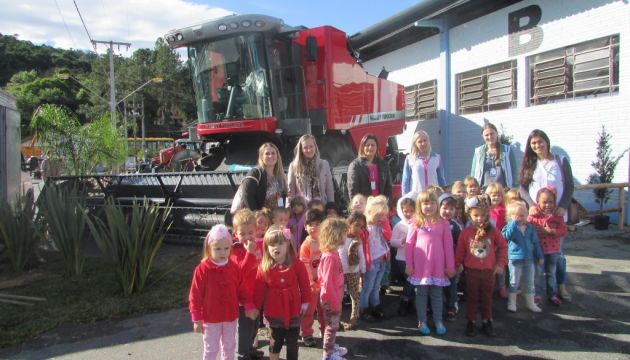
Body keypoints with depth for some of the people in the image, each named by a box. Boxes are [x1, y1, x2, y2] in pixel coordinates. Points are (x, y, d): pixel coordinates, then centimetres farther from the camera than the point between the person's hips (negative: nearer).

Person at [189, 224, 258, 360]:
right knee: (211, 349, 11)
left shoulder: (234, 268, -5)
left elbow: (242, 290, 4)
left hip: (231, 317, 4)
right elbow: (195, 296, -12)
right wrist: (197, 319, -11)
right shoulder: (202, 270, -16)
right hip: (210, 318, -3)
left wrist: (249, 306, -2)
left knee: (229, 347, 20)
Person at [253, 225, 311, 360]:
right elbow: (259, 290, -4)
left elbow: (304, 284, -3)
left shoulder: (297, 264, -10)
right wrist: (255, 307, -1)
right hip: (274, 312, 0)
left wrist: (305, 301, -1)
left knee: (292, 343, 14)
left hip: (293, 311, 0)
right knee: (275, 342, 15)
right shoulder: (264, 268, -9)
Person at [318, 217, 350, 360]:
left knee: (333, 325, 23)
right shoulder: (330, 257, -27)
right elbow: (327, 282, -26)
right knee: (331, 326, 7)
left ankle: (332, 347, 40)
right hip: (331, 299, -9)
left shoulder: (332, 253, 2)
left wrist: (337, 299, 17)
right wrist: (335, 301, -19)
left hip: (334, 298, 9)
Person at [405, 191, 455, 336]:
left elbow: (448, 245, 2)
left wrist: (450, 266, 2)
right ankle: (422, 322, 21)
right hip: (420, 265, -1)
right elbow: (409, 245, 0)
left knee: (437, 294, 11)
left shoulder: (443, 223, 0)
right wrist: (409, 265, -2)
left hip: (438, 266, 1)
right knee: (421, 294, 10)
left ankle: (438, 321, 24)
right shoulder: (416, 223, -2)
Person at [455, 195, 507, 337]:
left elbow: (503, 246, 2)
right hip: (471, 271, -1)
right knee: (472, 298, 10)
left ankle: (487, 322, 27)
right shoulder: (465, 232, -9)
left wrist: (501, 263, -1)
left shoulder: (493, 231, -7)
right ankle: (471, 322, 22)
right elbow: (460, 250, 0)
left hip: (489, 271, 1)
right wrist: (457, 265, 5)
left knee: (487, 298, 13)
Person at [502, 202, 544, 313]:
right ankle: (511, 302, 18)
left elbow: (535, 242, 10)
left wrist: (540, 256, 8)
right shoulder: (510, 226, -7)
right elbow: (507, 236, -30)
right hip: (515, 258, -4)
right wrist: (514, 223, -27)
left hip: (529, 258, 4)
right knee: (514, 282, 5)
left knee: (529, 282, 14)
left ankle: (530, 302, 27)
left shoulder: (530, 227, 5)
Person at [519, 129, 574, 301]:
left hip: (557, 213, -1)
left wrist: (563, 207, -10)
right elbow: (522, 187, 4)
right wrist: (532, 205, -11)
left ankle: (561, 285, 17)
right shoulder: (529, 164, 7)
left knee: (557, 250, 4)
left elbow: (569, 186, 3)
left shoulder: (561, 161, 5)